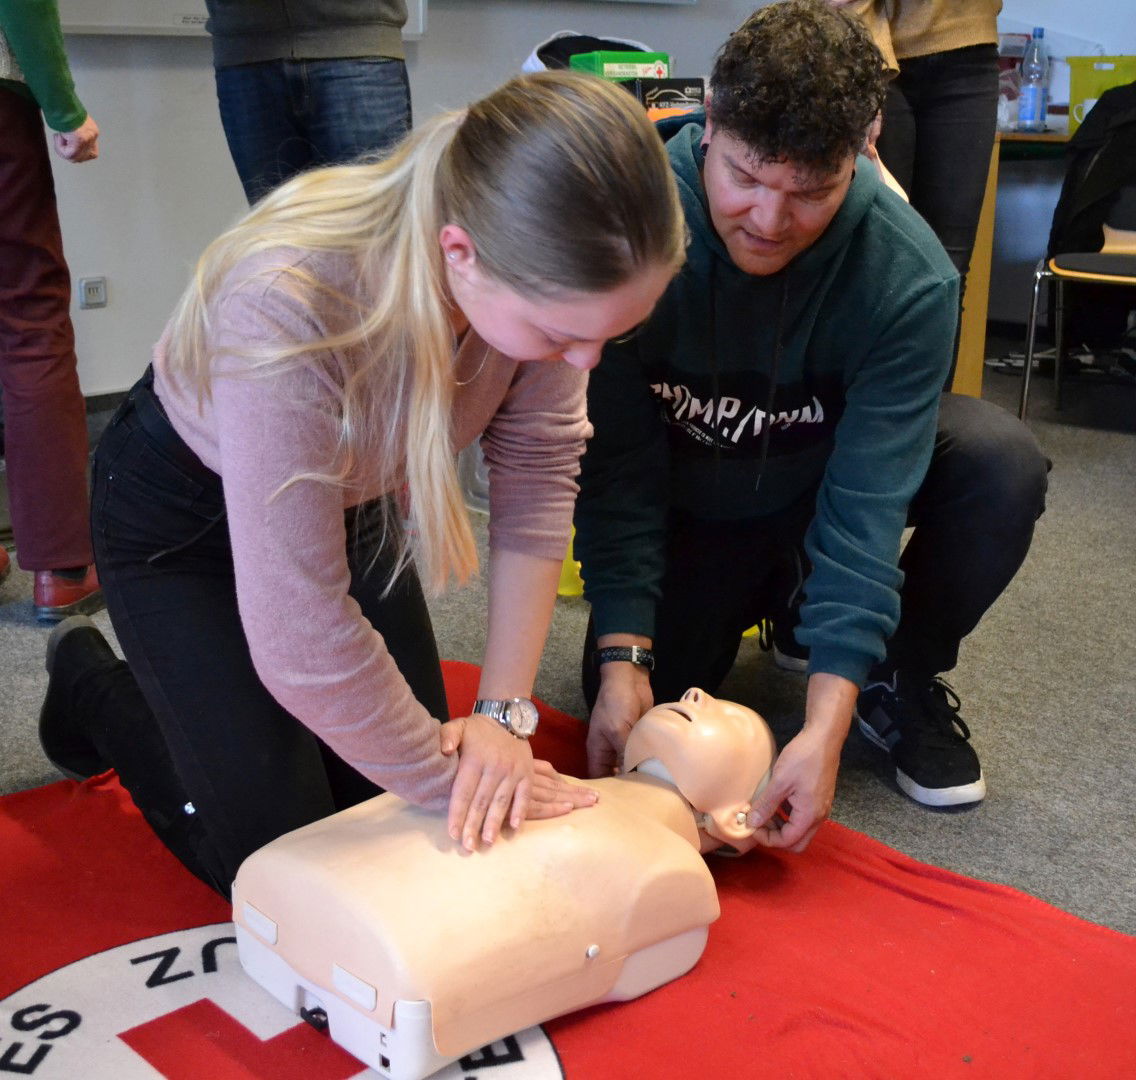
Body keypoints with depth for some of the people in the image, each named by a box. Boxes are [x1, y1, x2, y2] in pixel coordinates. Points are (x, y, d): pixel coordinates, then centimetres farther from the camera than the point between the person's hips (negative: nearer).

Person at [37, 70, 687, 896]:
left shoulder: (547, 276, -28)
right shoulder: (288, 302, -43)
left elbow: (539, 476, -17)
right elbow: (302, 638, -38)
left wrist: (505, 713, -22)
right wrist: (452, 776, -26)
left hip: (351, 493, 5)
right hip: (186, 509, -5)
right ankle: (93, 686, 24)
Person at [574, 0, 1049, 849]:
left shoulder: (909, 276, -30)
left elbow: (867, 502, -32)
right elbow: (616, 462, -24)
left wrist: (827, 722, -40)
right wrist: (622, 656, -31)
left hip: (821, 491, 0)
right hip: (689, 514, 1)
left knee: (1002, 462, -27)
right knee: (630, 713, -15)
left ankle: (902, 676, 0)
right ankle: (759, 606, 19)